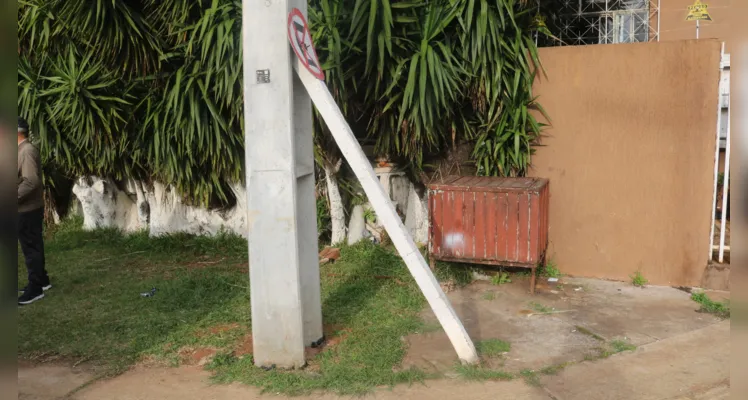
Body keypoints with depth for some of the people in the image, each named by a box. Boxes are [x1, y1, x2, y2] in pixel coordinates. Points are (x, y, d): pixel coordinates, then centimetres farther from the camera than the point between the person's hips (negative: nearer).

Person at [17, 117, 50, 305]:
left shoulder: (27, 151, -19)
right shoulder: (23, 149, 13)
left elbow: (31, 182, -26)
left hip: (28, 209, -10)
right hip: (28, 208, 10)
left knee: (30, 248, -3)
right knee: (33, 246, 18)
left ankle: (35, 289, 4)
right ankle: (42, 280, 29)